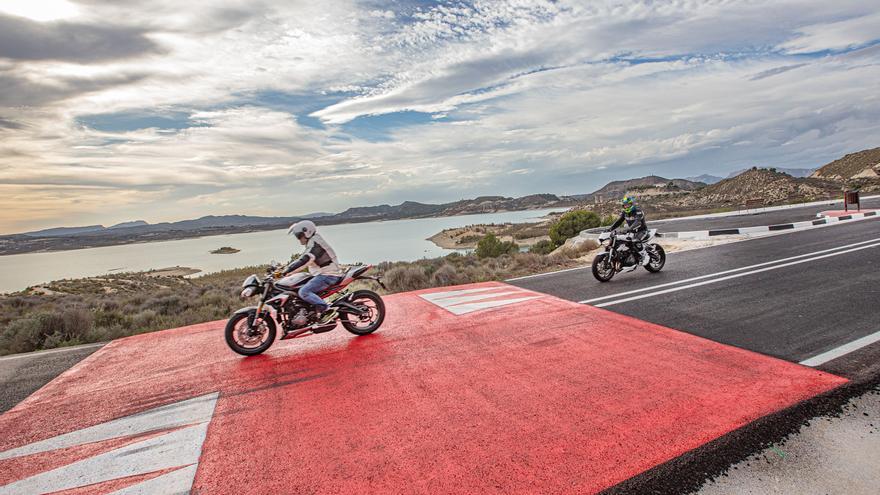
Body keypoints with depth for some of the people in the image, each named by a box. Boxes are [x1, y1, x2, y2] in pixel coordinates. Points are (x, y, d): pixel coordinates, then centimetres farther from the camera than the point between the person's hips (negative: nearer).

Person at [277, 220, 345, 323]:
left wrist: (286, 271, -27)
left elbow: (303, 260, -26)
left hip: (327, 275, -11)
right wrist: (286, 268, 23)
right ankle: (319, 312, 10)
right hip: (323, 274, 11)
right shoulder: (312, 243, 20)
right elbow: (302, 260, 28)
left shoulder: (314, 244, -14)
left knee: (303, 292, -20)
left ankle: (328, 310, -23)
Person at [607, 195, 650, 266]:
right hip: (633, 232, 8)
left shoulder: (638, 211, -20)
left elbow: (638, 222, -37)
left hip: (642, 230, -8)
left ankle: (645, 256, -20)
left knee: (636, 241, -36)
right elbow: (618, 221, -2)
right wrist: (610, 228, -18)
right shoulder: (624, 212, 3)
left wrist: (629, 229, -54)